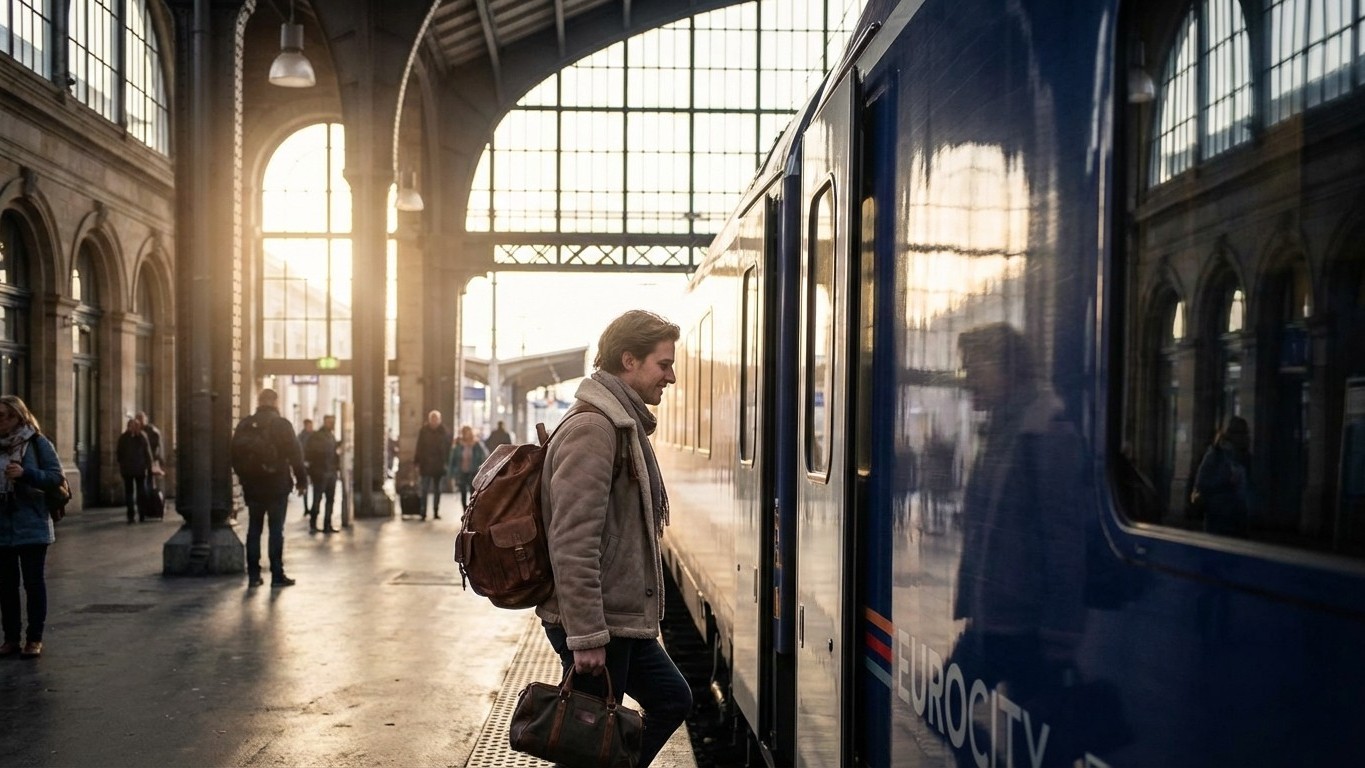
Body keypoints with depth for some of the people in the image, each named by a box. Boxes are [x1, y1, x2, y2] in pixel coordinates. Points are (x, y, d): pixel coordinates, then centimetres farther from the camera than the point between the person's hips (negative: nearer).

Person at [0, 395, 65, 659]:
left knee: (34, 583, 1)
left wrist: (25, 474, -21)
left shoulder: (38, 443, -4)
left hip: (31, 527, -4)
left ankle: (34, 639, 8)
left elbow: (56, 476, -8)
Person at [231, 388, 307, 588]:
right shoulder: (281, 424, -8)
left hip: (252, 487, 4)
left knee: (254, 529, 10)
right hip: (277, 486, -4)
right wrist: (301, 480, -1)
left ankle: (253, 574, 11)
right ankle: (277, 575, 1)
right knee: (276, 530, 1)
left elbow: (235, 455, 9)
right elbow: (294, 454, -9)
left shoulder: (244, 425, 4)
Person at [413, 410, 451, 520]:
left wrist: (446, 463, -6)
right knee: (424, 490, -5)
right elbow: (419, 448, 1)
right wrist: (417, 463, -3)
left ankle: (436, 512, 18)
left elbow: (447, 449, 0)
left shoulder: (445, 432, -1)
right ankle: (423, 512, -4)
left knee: (437, 490, 10)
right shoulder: (423, 431, 0)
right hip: (425, 465, -1)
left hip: (438, 466, 1)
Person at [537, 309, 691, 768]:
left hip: (623, 616, 10)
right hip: (596, 624, -10)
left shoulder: (624, 424, 13)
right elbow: (572, 542, -25)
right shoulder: (593, 428, -19)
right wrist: (586, 635, -25)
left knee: (672, 700, 19)